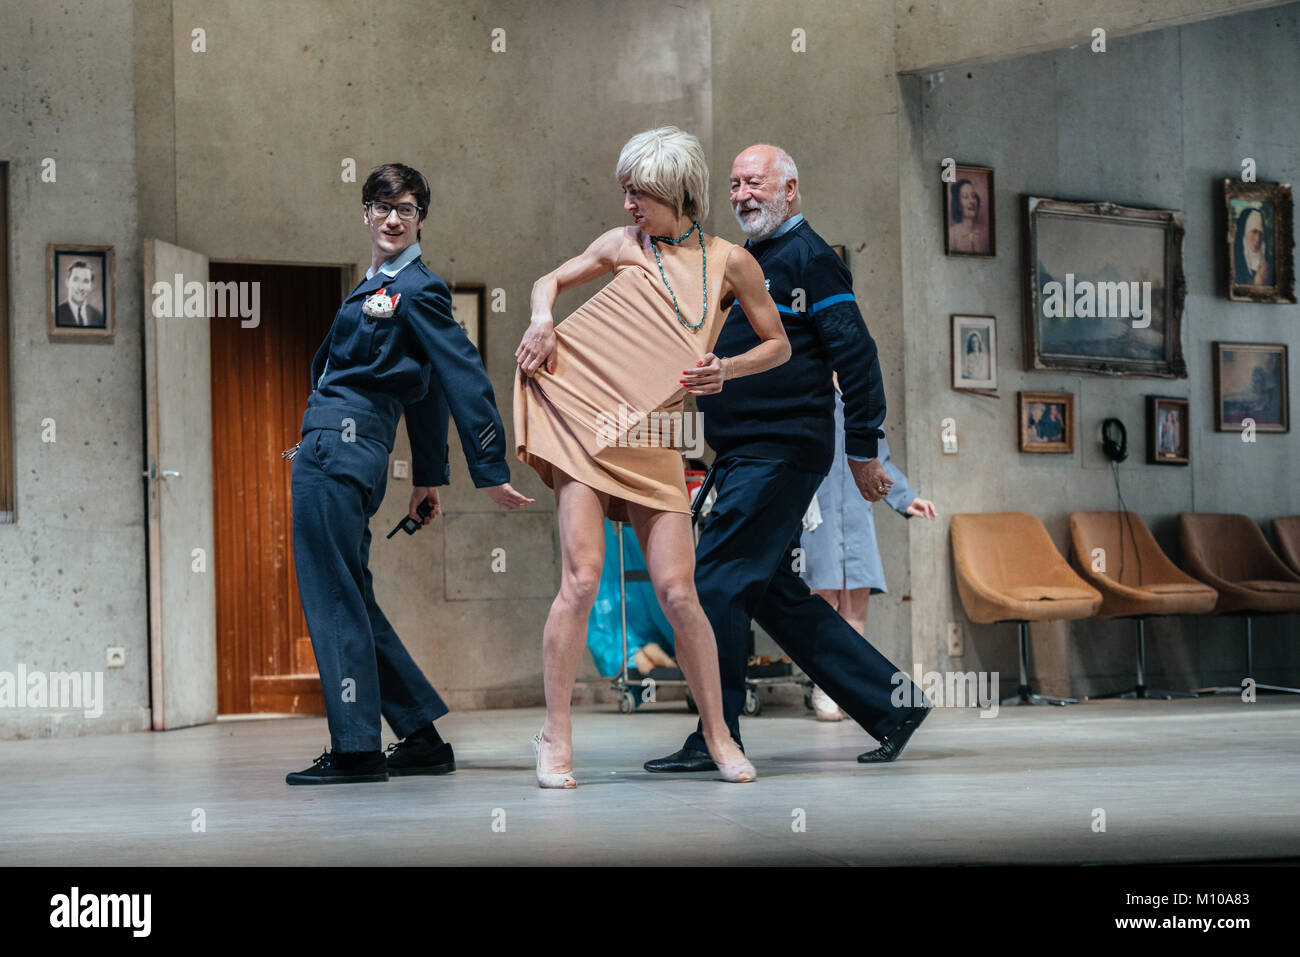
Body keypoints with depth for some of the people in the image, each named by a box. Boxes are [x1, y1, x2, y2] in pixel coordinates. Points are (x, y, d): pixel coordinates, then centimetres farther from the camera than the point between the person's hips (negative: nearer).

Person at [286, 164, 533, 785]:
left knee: (332, 595, -8)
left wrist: (492, 473, -13)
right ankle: (423, 739, 16)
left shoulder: (417, 290, -7)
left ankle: (355, 750, -6)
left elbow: (466, 379, -11)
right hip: (332, 454, 10)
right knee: (350, 598, 12)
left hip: (338, 453, -10)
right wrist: (430, 477, 29)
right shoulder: (376, 288, 22)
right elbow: (425, 390, 27)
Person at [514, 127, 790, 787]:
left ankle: (717, 733, 11)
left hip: (653, 439, 0)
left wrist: (726, 371, -4)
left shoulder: (730, 262, 5)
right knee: (582, 578, -11)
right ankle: (556, 735, -2)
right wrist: (543, 320, 1)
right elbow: (551, 280, 23)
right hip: (584, 412, 0)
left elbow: (777, 345, 14)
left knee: (677, 592, -6)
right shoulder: (623, 245, 8)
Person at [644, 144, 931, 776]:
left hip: (779, 455, -10)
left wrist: (863, 447, -14)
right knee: (773, 594, 10)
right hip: (746, 454, 10)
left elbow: (855, 353, -12)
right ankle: (891, 702, 16)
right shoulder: (749, 261, 21)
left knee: (715, 583, -11)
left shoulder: (807, 258, -7)